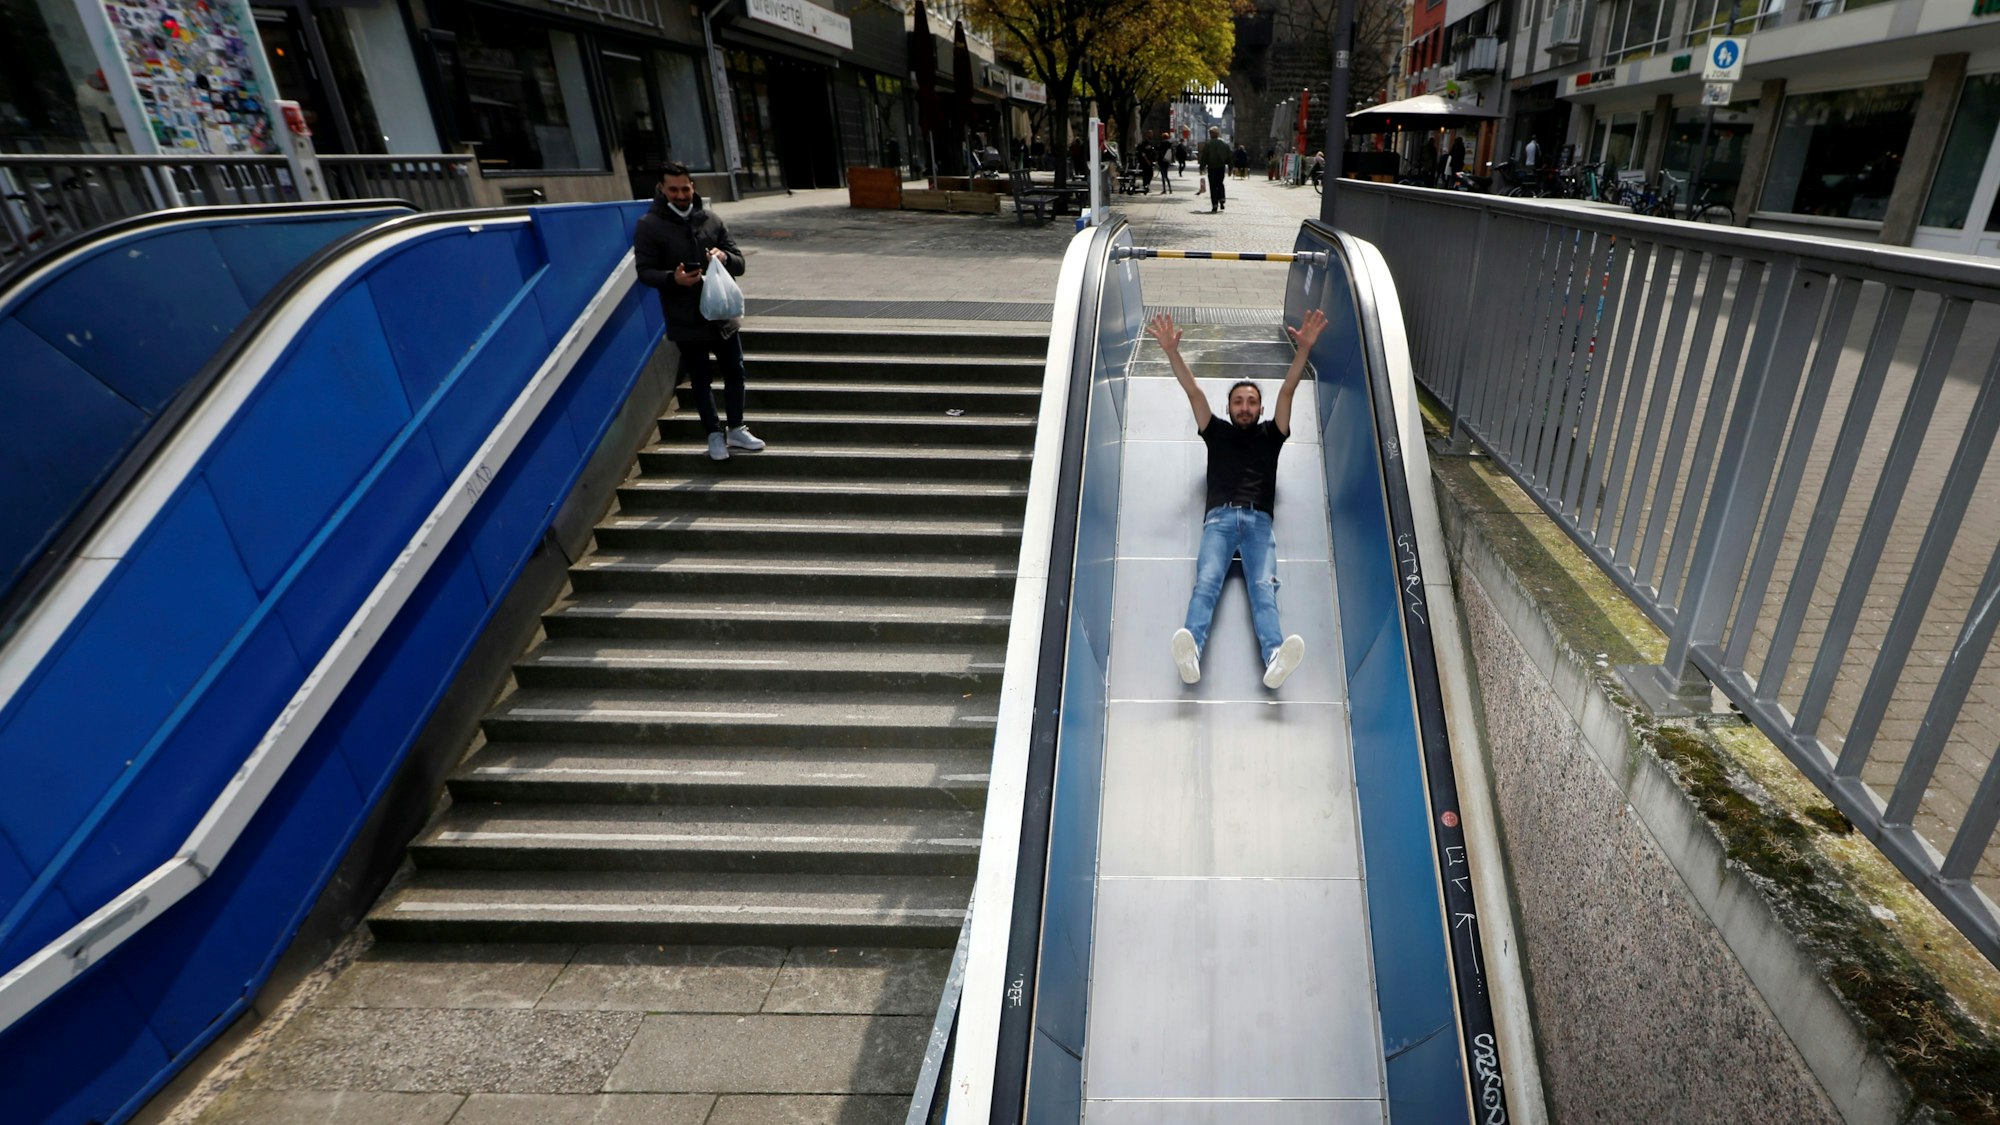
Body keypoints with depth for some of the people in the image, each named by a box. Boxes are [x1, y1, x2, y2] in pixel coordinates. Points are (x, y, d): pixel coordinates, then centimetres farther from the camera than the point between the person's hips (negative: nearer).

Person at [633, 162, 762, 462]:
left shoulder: (710, 219, 4)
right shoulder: (649, 225, -6)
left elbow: (739, 263, 6)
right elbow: (645, 272, -8)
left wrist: (724, 257, -18)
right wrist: (672, 279, -28)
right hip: (686, 321, -3)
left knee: (735, 373, 12)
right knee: (701, 380, 8)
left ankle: (736, 430, 28)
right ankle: (715, 434, 24)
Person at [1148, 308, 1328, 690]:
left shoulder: (1270, 435, 27)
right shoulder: (1217, 432, 26)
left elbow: (1287, 390, 14)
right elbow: (1193, 392, 15)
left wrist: (1303, 348, 1)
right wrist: (1171, 351, 5)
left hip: (1259, 521, 1)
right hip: (1219, 519, 0)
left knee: (1263, 587, -24)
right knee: (1206, 582, -26)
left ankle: (1274, 659, -50)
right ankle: (1191, 654, -52)